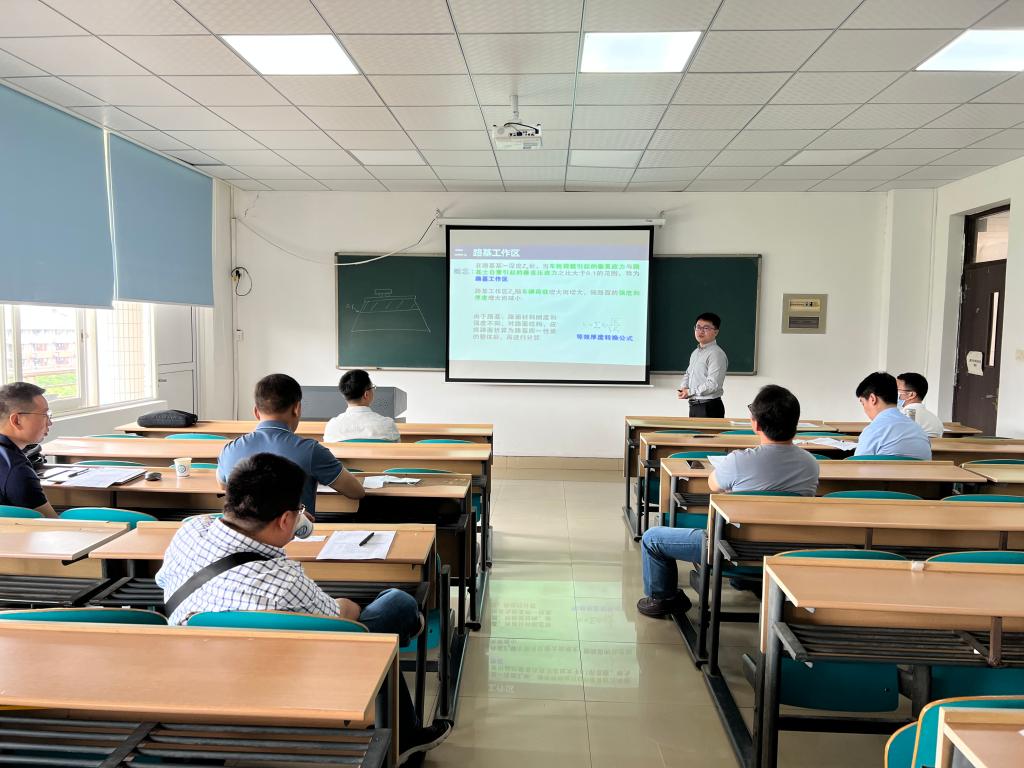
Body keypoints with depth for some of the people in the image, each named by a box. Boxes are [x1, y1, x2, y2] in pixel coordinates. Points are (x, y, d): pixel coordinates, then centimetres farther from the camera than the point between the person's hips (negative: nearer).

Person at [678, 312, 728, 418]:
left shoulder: (716, 354, -13)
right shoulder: (695, 352, 16)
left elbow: (713, 384, -21)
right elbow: (688, 374, 26)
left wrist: (690, 392, -16)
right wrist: (683, 387, 5)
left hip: (709, 408, -9)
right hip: (694, 405, 9)